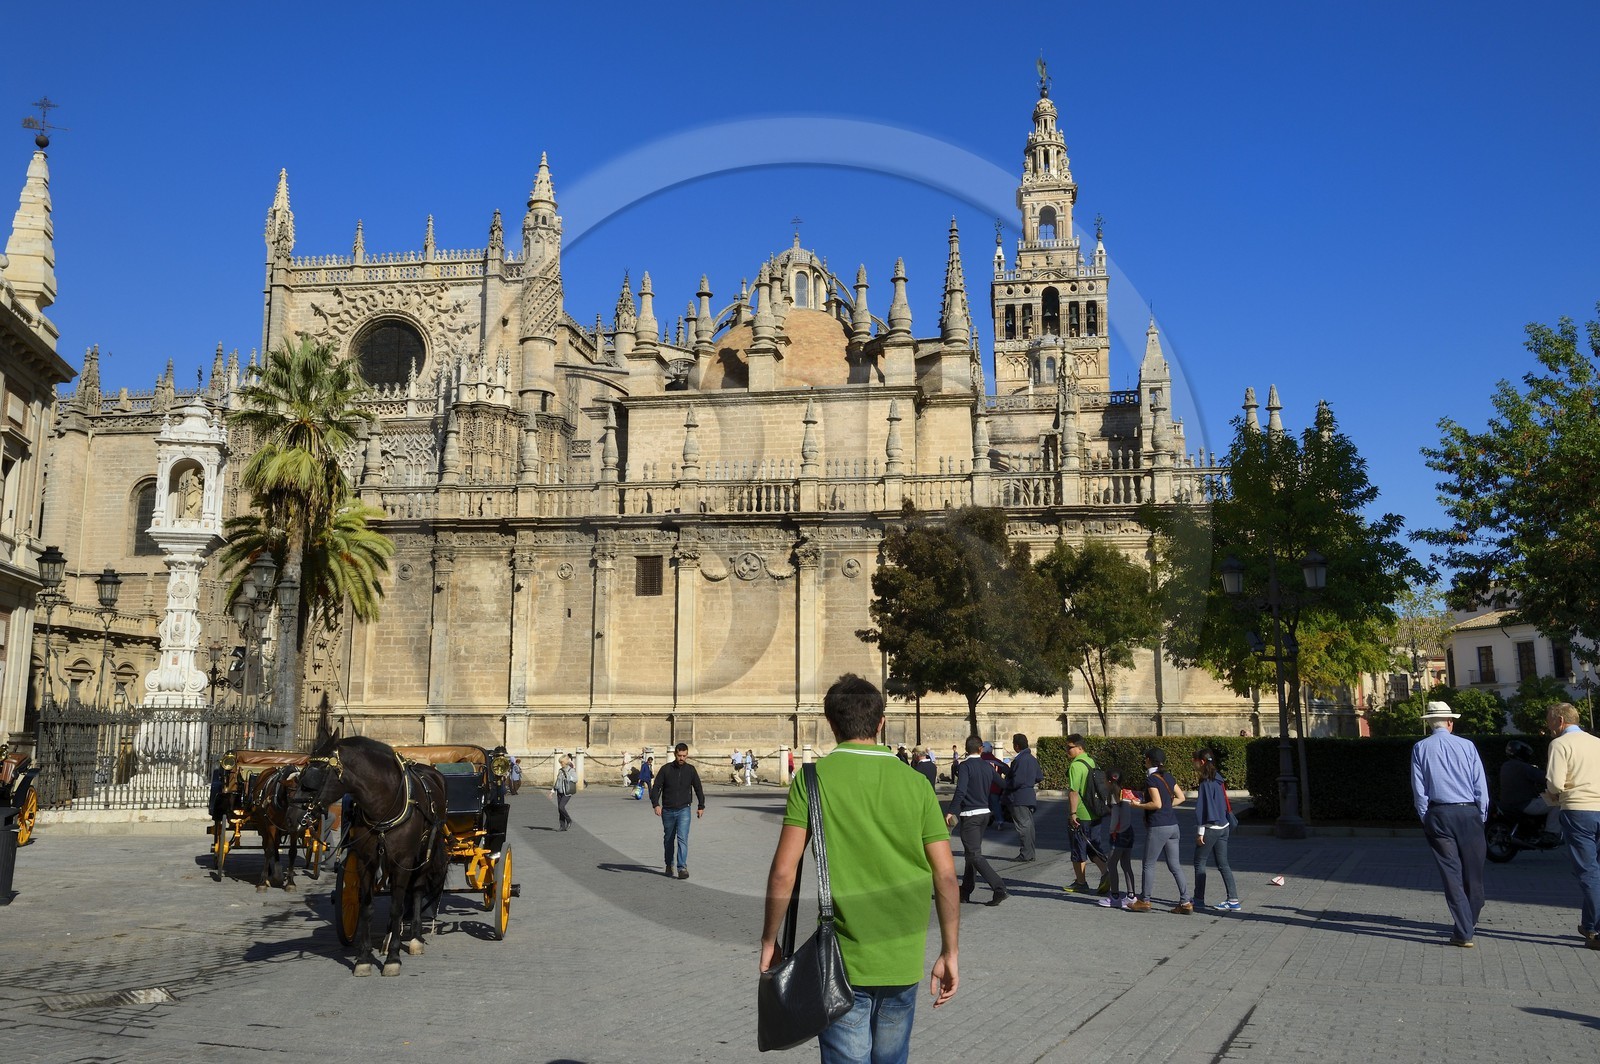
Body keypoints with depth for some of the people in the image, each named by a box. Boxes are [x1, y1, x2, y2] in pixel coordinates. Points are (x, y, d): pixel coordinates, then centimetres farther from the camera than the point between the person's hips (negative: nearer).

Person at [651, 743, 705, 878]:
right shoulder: (666, 769, -4)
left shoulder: (690, 770, 1)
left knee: (682, 838, -14)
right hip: (667, 810, 1)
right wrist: (656, 804, -16)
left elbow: (698, 788, 13)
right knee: (668, 840, 13)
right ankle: (669, 866, 30)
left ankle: (682, 868, -15)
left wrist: (701, 806, 17)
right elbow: (656, 787, -4)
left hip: (683, 810, -1)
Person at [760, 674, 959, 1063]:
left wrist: (769, 939, 2)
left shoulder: (813, 778, -7)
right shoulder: (915, 783, 1)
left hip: (844, 958, -3)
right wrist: (948, 953, 8)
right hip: (904, 959, 4)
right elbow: (946, 876, -1)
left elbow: (784, 871, -11)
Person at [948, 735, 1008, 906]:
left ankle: (999, 889, -19)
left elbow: (961, 790, -23)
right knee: (972, 853, 17)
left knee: (975, 855, -8)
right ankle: (965, 892, 24)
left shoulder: (965, 766, -12)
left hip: (969, 815, -7)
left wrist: (952, 812, -23)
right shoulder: (988, 766, 7)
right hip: (985, 812, 7)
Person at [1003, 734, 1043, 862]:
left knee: (1023, 825, -4)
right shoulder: (1032, 759, 10)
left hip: (1019, 798, -9)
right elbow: (1039, 778, 15)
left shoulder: (1019, 760, -19)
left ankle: (1026, 854, -1)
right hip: (1030, 796, 9)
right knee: (1028, 824, 13)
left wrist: (1004, 784, -9)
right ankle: (1030, 853, 19)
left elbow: (1016, 782, -24)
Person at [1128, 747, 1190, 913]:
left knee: (1148, 864, 4)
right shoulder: (1168, 777, 10)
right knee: (1174, 865, 10)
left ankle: (1144, 901, 12)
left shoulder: (1151, 779, -13)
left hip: (1158, 826, -7)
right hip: (1172, 824, 8)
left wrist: (1138, 805, -7)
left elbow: (1157, 804, -19)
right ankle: (1185, 902, 6)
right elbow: (1180, 797, 14)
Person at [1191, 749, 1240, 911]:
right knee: (1223, 864, 10)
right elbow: (1225, 804, 15)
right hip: (1223, 827, 8)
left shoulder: (1205, 783, -16)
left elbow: (1202, 808, -17)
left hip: (1210, 828, -8)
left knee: (1199, 863, 4)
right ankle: (1233, 900, 7)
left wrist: (1200, 831, -13)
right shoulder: (1219, 780, 9)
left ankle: (1199, 899, 9)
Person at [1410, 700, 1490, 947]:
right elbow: (1481, 785, 2)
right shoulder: (1467, 746, 2)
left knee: (1451, 872, 0)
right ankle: (1471, 920, 33)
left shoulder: (1420, 748, 2)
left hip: (1438, 815, -1)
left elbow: (1418, 788, 0)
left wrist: (1425, 819, 8)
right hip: (1468, 812, 1)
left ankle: (1464, 932, -3)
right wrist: (1481, 816, 11)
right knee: (1473, 869, 16)